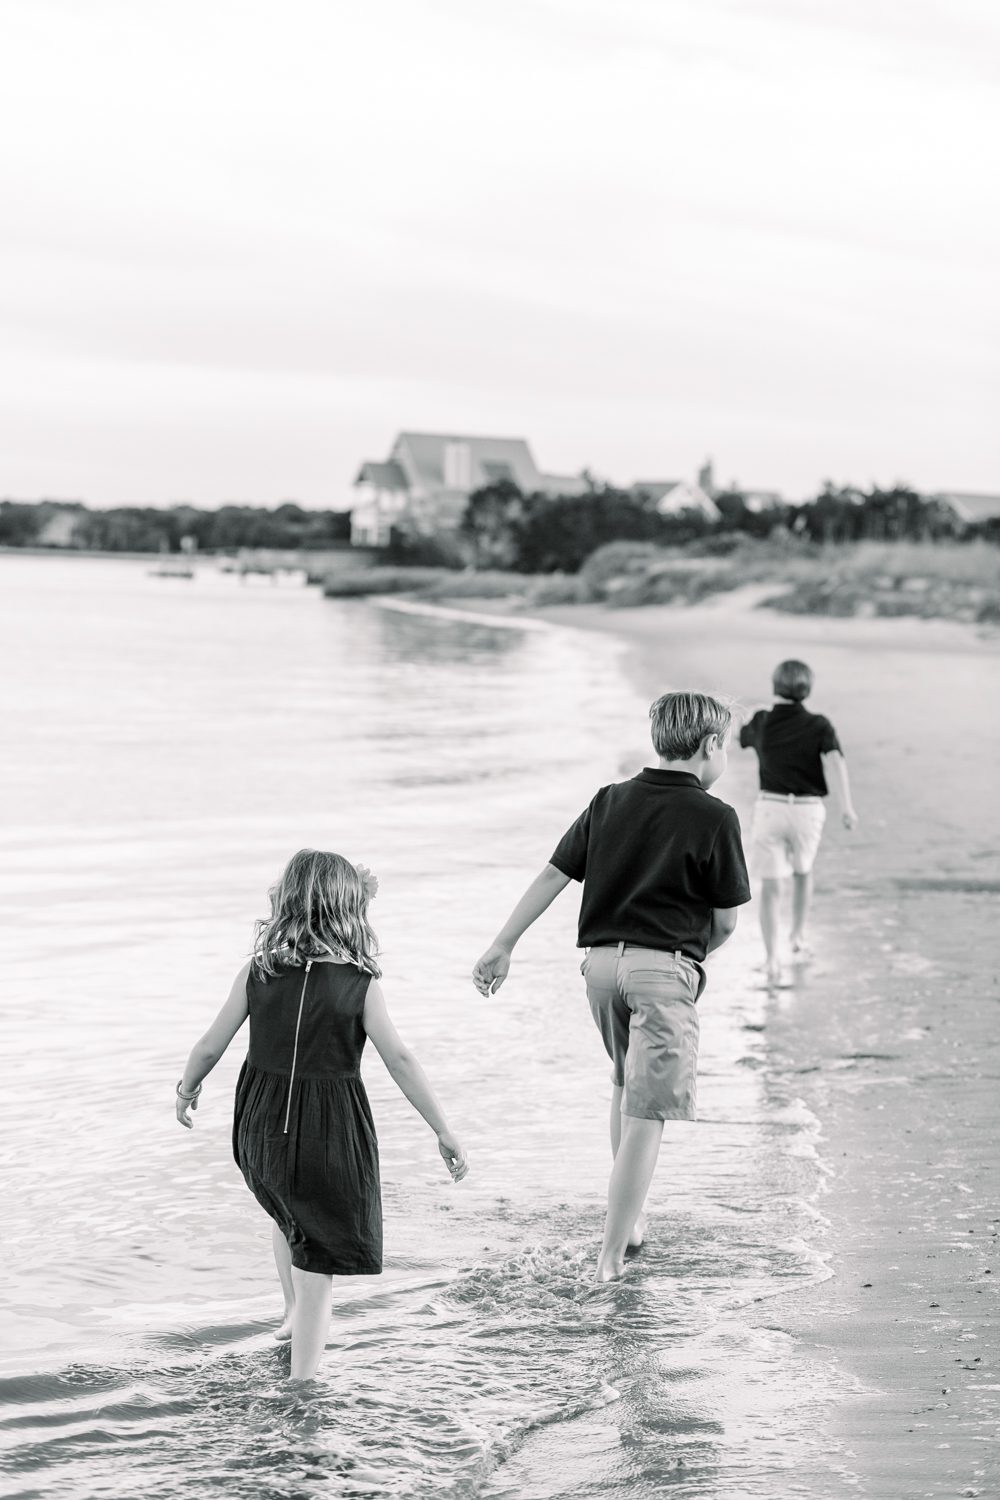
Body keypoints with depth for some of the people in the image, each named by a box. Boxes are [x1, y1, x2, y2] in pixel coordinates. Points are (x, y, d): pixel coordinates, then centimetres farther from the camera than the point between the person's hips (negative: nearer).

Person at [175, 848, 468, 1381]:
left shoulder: (258, 972, -3)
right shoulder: (360, 985, -10)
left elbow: (211, 1045, 0)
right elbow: (400, 1061, -11)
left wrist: (186, 1089, 20)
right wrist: (444, 1132, -6)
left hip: (262, 1124, 4)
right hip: (328, 1133, -3)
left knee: (287, 1212, 33)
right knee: (318, 1258, 6)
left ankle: (293, 1313, 43)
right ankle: (302, 1378, 6)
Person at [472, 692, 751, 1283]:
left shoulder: (610, 801, 7)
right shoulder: (714, 818, -7)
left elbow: (552, 875, 6)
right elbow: (726, 921, -1)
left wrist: (502, 947, 8)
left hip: (601, 962, 6)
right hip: (665, 969, -6)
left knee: (626, 1084, 27)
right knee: (647, 1115, -3)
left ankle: (630, 1217, 34)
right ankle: (612, 1254, -5)